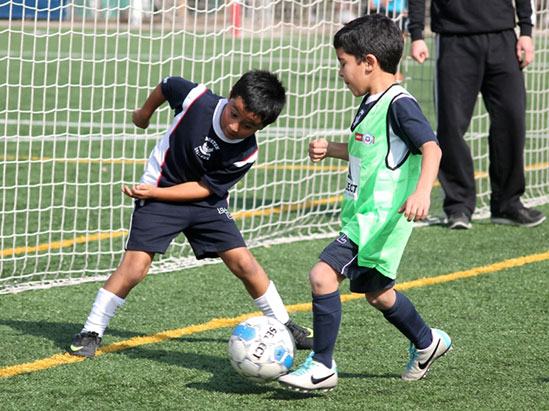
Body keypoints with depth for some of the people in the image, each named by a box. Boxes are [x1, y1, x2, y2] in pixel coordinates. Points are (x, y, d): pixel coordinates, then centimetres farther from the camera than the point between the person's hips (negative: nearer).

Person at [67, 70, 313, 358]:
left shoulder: (245, 153, -22)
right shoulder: (197, 99, -26)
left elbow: (204, 188, -16)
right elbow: (167, 85, -3)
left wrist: (154, 192, -24)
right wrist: (144, 113, 14)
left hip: (205, 202, 2)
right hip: (158, 193, -1)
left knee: (243, 262, -4)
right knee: (135, 266, -14)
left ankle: (283, 326, 16)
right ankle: (90, 332, -3)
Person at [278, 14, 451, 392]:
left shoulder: (399, 105, -17)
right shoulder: (371, 104, 13)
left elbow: (431, 148, -27)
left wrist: (421, 192, -40)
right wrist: (332, 149, 19)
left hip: (381, 219, -10)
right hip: (363, 217, 10)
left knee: (323, 275, -18)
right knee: (375, 292, 23)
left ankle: (322, 366, -10)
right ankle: (427, 342, 44)